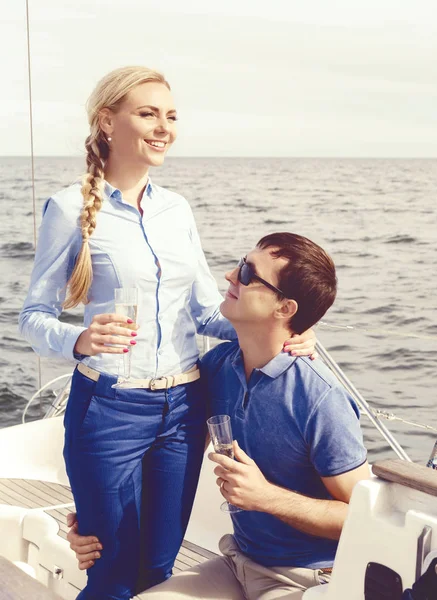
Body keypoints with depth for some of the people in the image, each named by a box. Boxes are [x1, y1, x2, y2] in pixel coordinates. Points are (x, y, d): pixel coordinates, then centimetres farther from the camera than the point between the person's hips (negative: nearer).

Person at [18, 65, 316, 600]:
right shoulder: (71, 208, -7)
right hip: (108, 410, -5)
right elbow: (34, 316, -6)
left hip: (184, 409, 5)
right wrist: (80, 341, -27)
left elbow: (207, 311, 12)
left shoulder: (177, 209, 8)